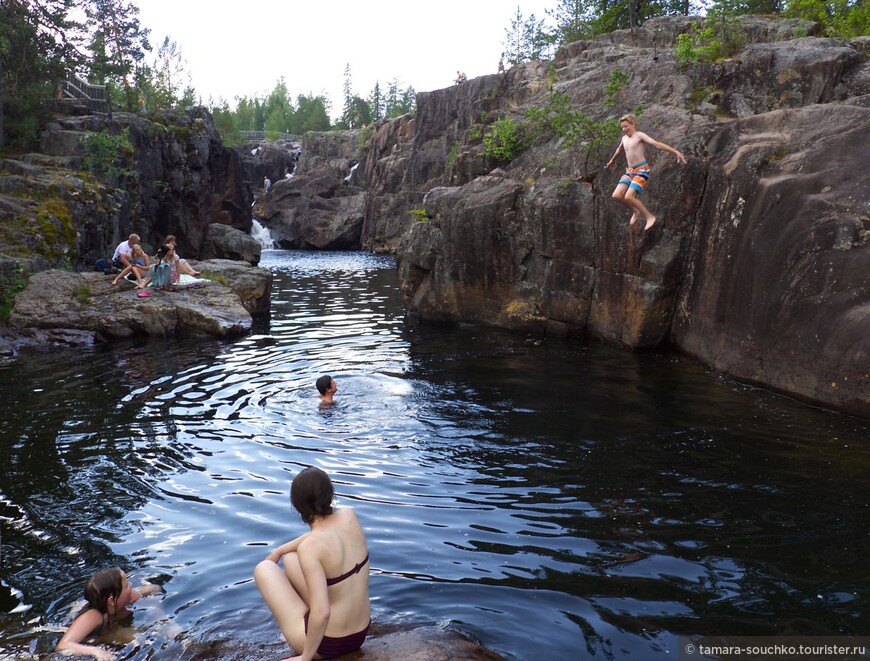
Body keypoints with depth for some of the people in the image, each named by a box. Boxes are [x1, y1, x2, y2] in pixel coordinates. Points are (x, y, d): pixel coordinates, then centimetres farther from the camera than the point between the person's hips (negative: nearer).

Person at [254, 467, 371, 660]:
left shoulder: (309, 548, -25)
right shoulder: (349, 515, -7)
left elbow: (322, 613, -30)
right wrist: (279, 551, 23)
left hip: (328, 643, -6)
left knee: (263, 569, 9)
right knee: (290, 558, 18)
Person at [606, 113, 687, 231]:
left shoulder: (640, 135, -8)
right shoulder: (624, 138, 13)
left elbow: (657, 144, -18)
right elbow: (619, 150, 37)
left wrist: (676, 152, -26)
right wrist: (612, 160, 55)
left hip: (642, 170, -7)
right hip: (629, 171, 7)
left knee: (629, 197, -21)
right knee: (616, 196, -7)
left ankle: (649, 217, -5)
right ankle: (636, 211, 17)